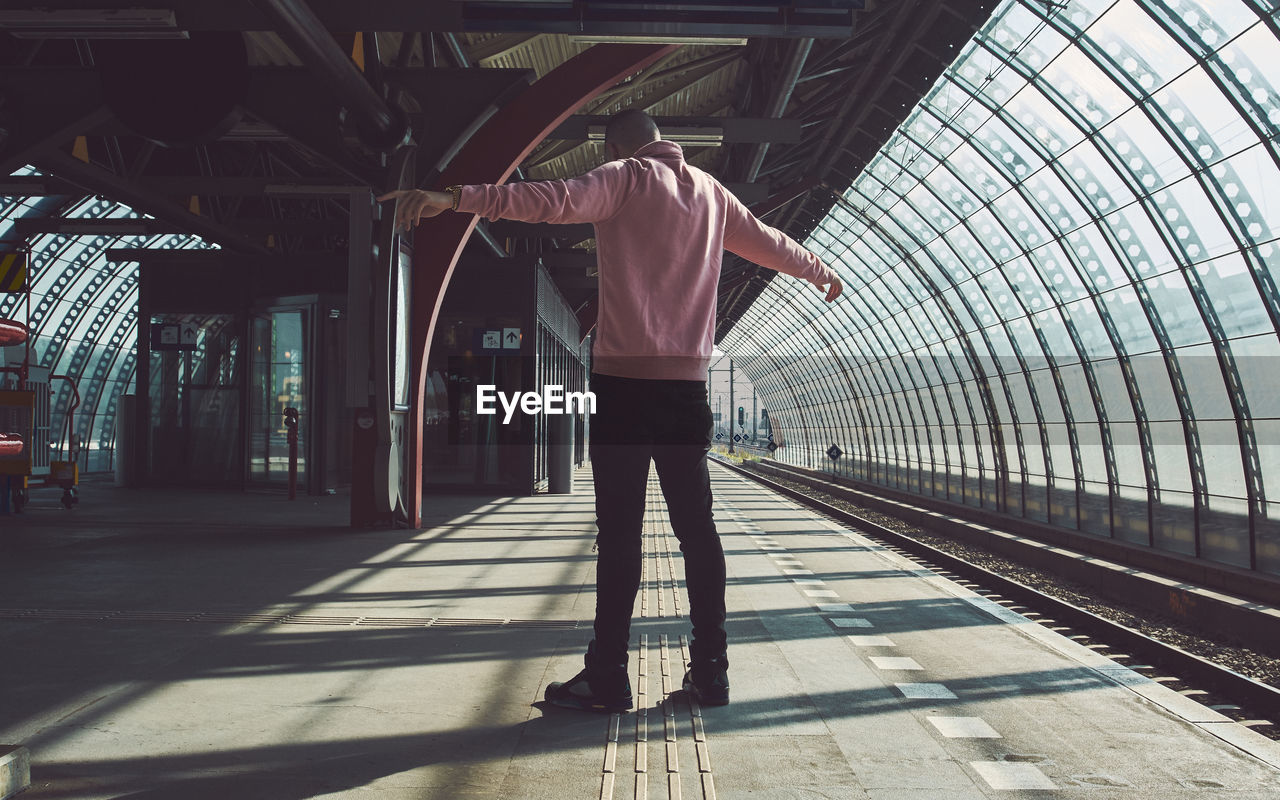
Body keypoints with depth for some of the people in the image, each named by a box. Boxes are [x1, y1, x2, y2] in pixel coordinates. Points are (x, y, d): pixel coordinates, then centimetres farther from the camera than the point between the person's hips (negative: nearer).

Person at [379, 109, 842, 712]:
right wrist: (822, 272, 52)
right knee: (696, 528, 8)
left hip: (624, 379, -5)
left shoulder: (626, 178, 1)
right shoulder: (711, 192, 18)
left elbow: (557, 200, -17)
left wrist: (457, 198, -26)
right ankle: (710, 669, 12)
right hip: (687, 384, 5)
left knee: (619, 532, -4)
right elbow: (770, 243, 33)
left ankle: (607, 678, -1)